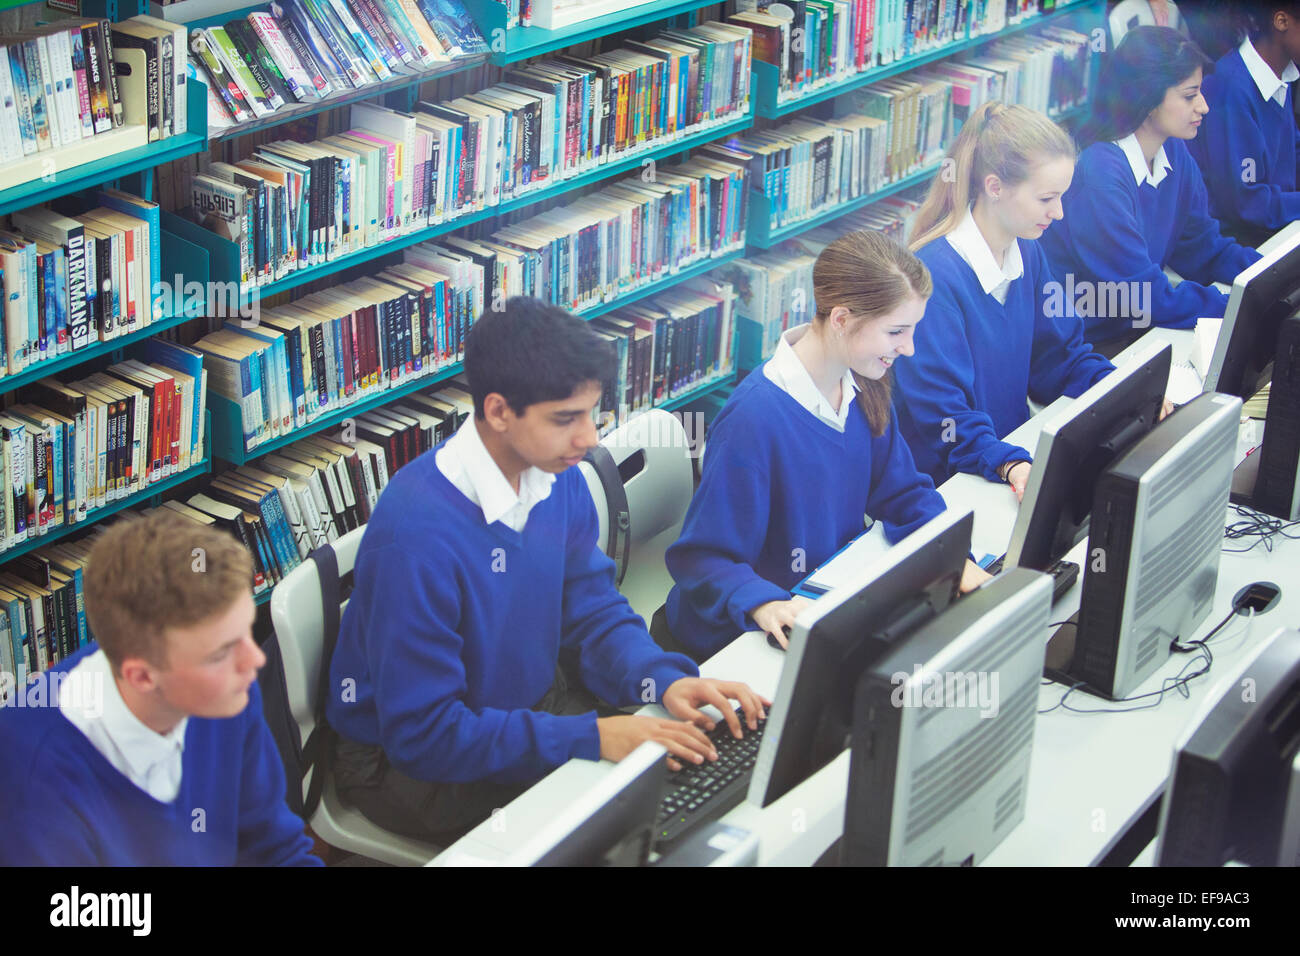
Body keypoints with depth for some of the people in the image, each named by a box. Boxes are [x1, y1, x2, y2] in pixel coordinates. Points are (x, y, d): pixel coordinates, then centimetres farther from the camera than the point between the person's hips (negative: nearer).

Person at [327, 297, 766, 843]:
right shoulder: (417, 531, -31)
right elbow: (423, 733, -28)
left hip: (529, 704, 7)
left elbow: (595, 612, 4)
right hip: (406, 758, -7)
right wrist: (589, 738, -32)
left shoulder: (560, 480, -6)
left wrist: (665, 680, -17)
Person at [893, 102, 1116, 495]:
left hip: (1016, 448, 8)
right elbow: (943, 416, -24)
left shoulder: (1028, 254, 6)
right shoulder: (933, 274, -21)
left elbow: (1060, 356, 15)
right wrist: (1010, 466, -39)